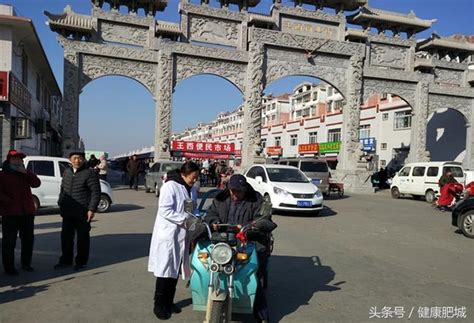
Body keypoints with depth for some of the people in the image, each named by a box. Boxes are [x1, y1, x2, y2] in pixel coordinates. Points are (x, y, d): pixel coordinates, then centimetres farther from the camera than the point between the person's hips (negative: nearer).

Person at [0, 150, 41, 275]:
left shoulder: (25, 174, 16)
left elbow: (37, 183, -1)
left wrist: (25, 172, -10)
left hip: (27, 212, 5)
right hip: (10, 213, -4)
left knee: (28, 239, 10)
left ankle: (26, 263, 24)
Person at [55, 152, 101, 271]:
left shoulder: (90, 173, -9)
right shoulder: (67, 172, 12)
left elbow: (96, 192, -11)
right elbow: (63, 189, 21)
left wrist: (92, 209, -16)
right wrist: (61, 205, 17)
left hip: (83, 212, -6)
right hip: (67, 212, 6)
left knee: (83, 237, 6)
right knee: (66, 236, 11)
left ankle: (81, 262, 19)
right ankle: (66, 260, 27)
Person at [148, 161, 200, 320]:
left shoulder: (190, 189, 10)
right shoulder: (170, 186, -14)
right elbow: (165, 211, -20)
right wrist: (186, 219, -23)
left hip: (182, 235, 7)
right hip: (168, 235, -7)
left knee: (175, 269, 14)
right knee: (165, 270, 0)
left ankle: (169, 302, 27)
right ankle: (159, 305, 13)